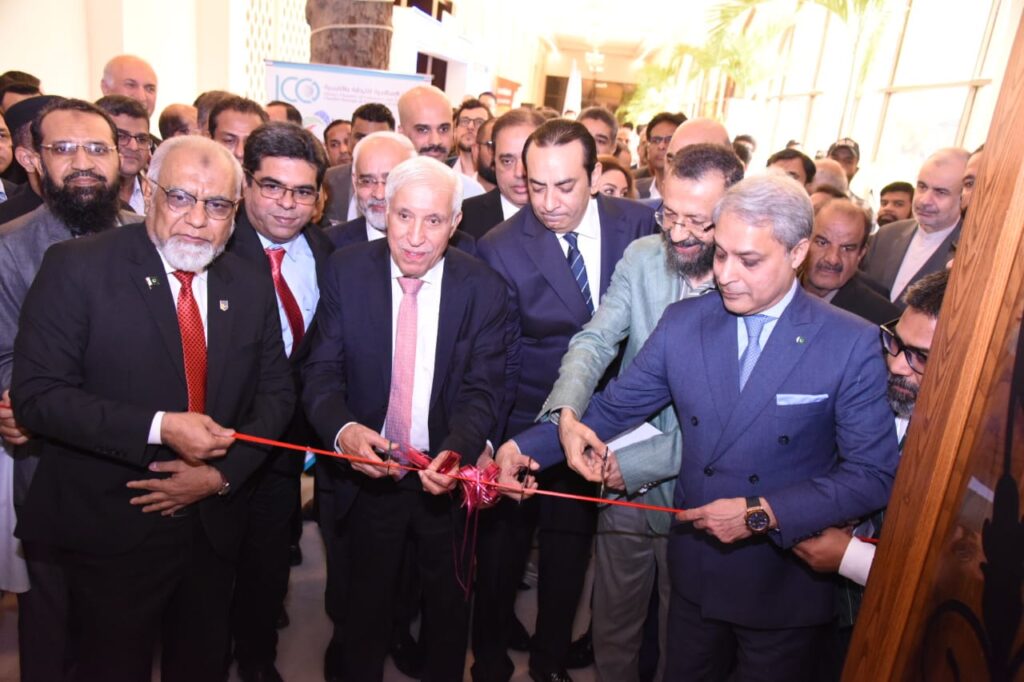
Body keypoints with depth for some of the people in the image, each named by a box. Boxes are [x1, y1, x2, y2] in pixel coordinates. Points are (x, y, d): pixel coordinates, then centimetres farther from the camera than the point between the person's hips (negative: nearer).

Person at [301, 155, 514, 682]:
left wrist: (457, 451, -33)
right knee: (366, 603, 22)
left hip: (447, 477, 0)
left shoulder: (484, 289, -13)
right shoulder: (346, 271, -11)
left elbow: (483, 390, -13)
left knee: (448, 602, 24)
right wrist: (344, 429, -31)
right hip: (368, 474, 0)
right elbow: (321, 372, -11)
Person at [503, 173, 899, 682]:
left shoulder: (853, 345, -16)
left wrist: (763, 514, -23)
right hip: (696, 574, 3)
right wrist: (526, 445, -13)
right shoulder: (682, 322, -7)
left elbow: (873, 475, -15)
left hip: (787, 587, -2)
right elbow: (613, 408, -2)